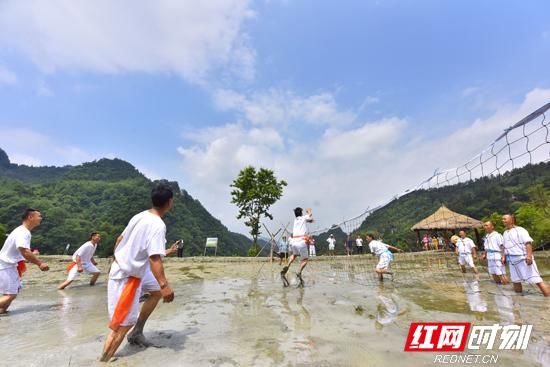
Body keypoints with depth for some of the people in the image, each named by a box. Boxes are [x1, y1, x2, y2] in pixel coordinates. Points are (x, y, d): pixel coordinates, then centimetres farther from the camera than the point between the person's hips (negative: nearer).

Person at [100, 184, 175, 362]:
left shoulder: (140, 216, 1)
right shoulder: (158, 225, -25)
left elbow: (120, 238, 12)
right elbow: (154, 258, -31)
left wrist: (116, 261, 26)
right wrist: (164, 285, -30)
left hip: (120, 268, 10)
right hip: (128, 277, -10)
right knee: (122, 326, 0)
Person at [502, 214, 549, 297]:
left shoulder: (519, 230, -7)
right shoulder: (505, 233, 15)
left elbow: (528, 242, -18)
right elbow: (505, 247, 21)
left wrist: (529, 255, -28)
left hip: (523, 258, -7)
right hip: (512, 261, 7)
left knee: (536, 279, -10)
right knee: (515, 280, 12)